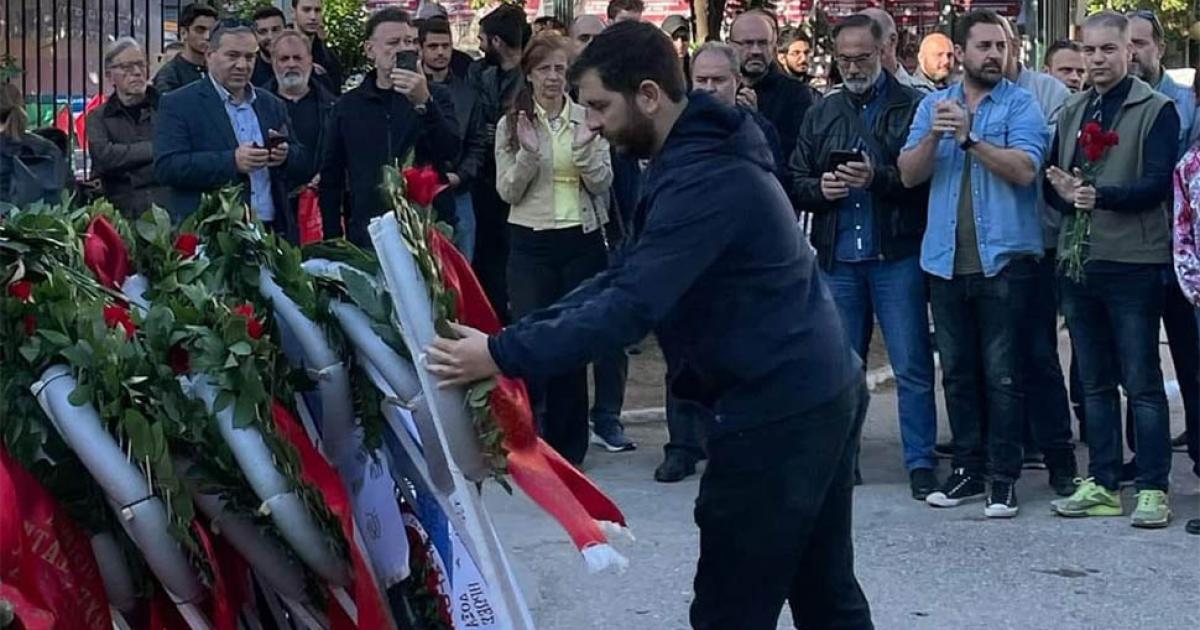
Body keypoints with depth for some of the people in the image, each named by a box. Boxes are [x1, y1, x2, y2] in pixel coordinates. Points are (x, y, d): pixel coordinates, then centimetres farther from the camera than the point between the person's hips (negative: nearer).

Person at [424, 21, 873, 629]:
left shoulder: (705, 178, -21)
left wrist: (502, 355, -23)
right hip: (820, 391, 10)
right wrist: (516, 334, 4)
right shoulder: (701, 154, 13)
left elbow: (633, 305, -27)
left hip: (776, 408, -10)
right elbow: (626, 276, 13)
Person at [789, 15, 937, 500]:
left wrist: (878, 178, -21)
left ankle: (920, 462, 3)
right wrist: (820, 189, -6)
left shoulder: (912, 107, -1)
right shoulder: (822, 114, 14)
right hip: (837, 257, 4)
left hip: (897, 255, -4)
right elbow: (796, 182, 14)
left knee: (911, 364, -3)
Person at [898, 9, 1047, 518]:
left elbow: (1024, 170, -16)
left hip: (1004, 259, -4)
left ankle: (1004, 478, 2)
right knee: (957, 372, 11)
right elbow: (909, 174, 0)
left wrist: (969, 137, -23)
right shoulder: (933, 105, 10)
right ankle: (967, 470, 20)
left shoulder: (1021, 105, -1)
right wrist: (934, 135, -17)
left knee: (1002, 374, -2)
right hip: (946, 260, 4)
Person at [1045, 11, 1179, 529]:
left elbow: (1157, 184, -12)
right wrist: (1064, 192, -10)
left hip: (1133, 263, -6)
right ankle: (1102, 485, 18)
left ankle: (1153, 488, 3)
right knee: (1095, 383, 11)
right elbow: (1052, 184, 12)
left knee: (1142, 383, -2)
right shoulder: (1071, 112, 15)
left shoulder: (1156, 110, -2)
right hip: (1079, 260, 6)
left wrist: (1100, 196, -25)